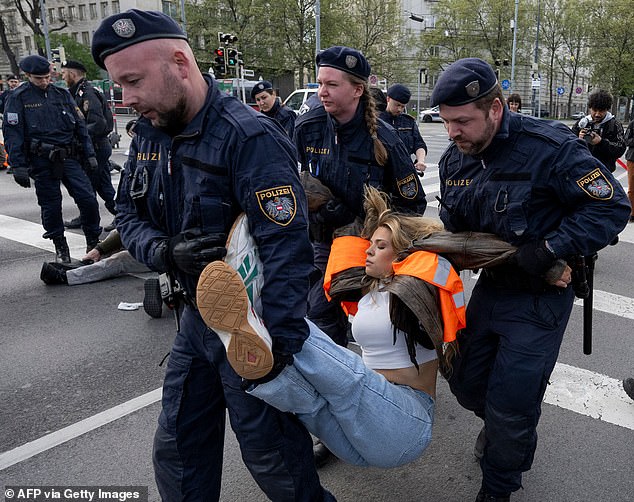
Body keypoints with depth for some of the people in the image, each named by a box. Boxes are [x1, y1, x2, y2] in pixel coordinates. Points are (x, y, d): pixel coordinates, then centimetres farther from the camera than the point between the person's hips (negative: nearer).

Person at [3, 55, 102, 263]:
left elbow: (79, 125, 15)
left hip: (69, 158, 3)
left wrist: (90, 154, 10)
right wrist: (18, 166, -10)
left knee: (88, 199, -6)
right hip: (42, 161, -3)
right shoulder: (18, 98, 0)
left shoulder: (62, 94, 12)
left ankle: (94, 242, 9)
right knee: (51, 206, 4)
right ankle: (61, 249, 18)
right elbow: (12, 134, -3)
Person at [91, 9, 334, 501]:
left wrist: (280, 343, -28)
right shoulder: (150, 132, 3)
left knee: (269, 452, 9)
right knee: (177, 450, 19)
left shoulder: (250, 137, -23)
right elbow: (128, 213, 7)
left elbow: (287, 247, -27)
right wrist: (167, 252, -14)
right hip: (196, 314, 7)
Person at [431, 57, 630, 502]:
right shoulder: (454, 160, -2)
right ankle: (502, 429, 51)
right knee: (466, 383, 16)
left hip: (541, 299, -6)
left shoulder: (548, 147, -22)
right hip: (491, 287, 6)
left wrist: (547, 251, -26)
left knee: (510, 407, -1)